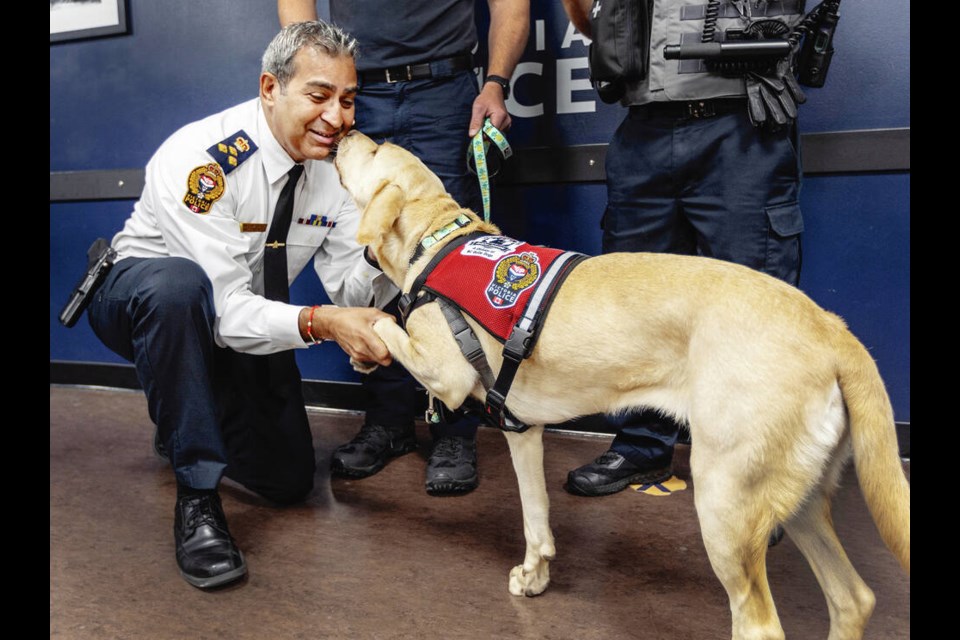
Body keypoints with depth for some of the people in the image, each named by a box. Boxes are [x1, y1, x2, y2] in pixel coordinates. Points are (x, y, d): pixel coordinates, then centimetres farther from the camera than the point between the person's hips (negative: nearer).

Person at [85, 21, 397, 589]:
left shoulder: (337, 165, -15)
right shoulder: (198, 160, -32)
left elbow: (351, 290, -16)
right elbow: (225, 308, -37)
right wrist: (321, 322, -53)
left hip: (250, 316, 5)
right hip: (139, 301, -5)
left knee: (289, 480, 4)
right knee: (179, 286, -43)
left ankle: (187, 420, 34)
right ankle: (197, 497, -26)